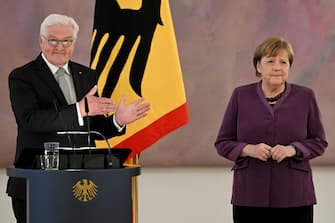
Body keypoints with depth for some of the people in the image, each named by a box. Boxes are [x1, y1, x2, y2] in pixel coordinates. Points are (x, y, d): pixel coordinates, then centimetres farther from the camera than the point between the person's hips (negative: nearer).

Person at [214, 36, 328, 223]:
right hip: (250, 196, 1)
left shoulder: (305, 97, 3)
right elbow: (223, 143, 6)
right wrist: (248, 149, -13)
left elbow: (319, 141, 6)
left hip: (295, 197, 0)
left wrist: (293, 149, -13)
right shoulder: (241, 96, 4)